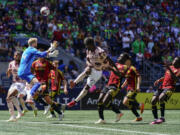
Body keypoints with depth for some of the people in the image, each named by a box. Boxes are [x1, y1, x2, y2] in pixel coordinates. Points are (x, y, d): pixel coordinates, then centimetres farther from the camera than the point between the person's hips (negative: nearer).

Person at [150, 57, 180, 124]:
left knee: (160, 98, -33)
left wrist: (170, 70, -26)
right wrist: (159, 80, 12)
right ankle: (155, 119, -1)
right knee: (153, 101, -8)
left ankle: (162, 117, -27)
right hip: (162, 86, 7)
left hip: (169, 87, -7)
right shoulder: (170, 67, 19)